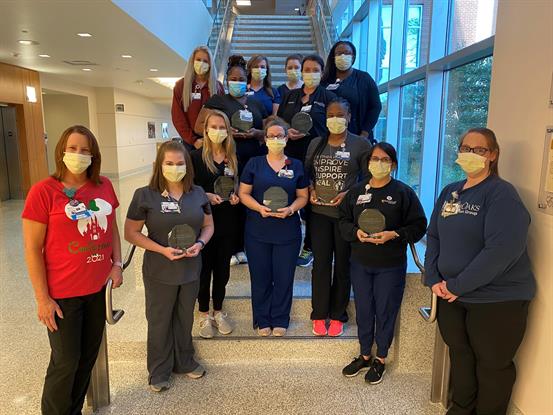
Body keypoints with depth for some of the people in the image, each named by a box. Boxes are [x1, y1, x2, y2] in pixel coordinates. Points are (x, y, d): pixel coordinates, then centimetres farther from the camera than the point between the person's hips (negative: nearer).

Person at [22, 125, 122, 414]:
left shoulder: (104, 186, 0)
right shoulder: (43, 191, -13)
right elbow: (32, 249, -11)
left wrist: (117, 264, 1)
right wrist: (42, 298, -11)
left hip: (98, 288, 5)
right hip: (62, 293, -4)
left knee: (88, 358, 18)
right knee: (66, 363, 9)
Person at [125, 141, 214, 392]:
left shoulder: (198, 193, -2)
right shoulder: (145, 195, -12)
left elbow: (208, 225, 8)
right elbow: (131, 233, -9)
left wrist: (200, 244, -13)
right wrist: (162, 249, -20)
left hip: (191, 269, 3)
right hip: (159, 272, -3)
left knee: (185, 319, 20)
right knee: (160, 321, 14)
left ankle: (185, 362, 41)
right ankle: (159, 371, 34)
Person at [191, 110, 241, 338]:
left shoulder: (233, 158, 8)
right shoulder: (196, 157, -4)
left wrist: (236, 197, -4)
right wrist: (207, 196, -19)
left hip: (227, 222, 4)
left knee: (222, 268, 12)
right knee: (204, 268, 5)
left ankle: (218, 312, 28)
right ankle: (204, 315, 21)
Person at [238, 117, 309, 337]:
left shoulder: (296, 166, 6)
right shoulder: (254, 163, 3)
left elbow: (303, 196, 7)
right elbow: (244, 193, 2)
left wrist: (290, 209, -13)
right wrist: (259, 208, -16)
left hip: (288, 232, 1)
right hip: (257, 231, 0)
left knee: (284, 277, 7)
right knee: (260, 277, 7)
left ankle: (280, 320, 24)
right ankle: (262, 320, 24)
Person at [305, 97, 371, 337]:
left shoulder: (361, 144, -3)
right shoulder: (316, 143, 9)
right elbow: (306, 173, 15)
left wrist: (349, 194, -15)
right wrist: (310, 190, -4)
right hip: (319, 212, 3)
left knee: (342, 264, 9)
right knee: (320, 263, 6)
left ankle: (337, 315, 24)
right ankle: (319, 315, 19)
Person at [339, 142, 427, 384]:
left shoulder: (404, 192, -5)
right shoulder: (356, 191, 5)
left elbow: (418, 226, -5)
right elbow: (343, 221, 8)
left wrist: (393, 235, -20)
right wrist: (356, 232, -13)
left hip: (390, 265, -3)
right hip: (360, 263, 3)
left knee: (386, 312, 9)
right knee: (363, 311, 14)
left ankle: (380, 360, 29)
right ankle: (364, 356, 34)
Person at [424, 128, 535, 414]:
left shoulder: (502, 194, -14)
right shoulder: (449, 192, 7)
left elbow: (502, 249, -25)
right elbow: (434, 236, 9)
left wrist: (457, 285, -21)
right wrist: (434, 279, -4)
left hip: (497, 299, -6)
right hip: (450, 295, 6)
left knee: (492, 364, 10)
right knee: (459, 355, 21)